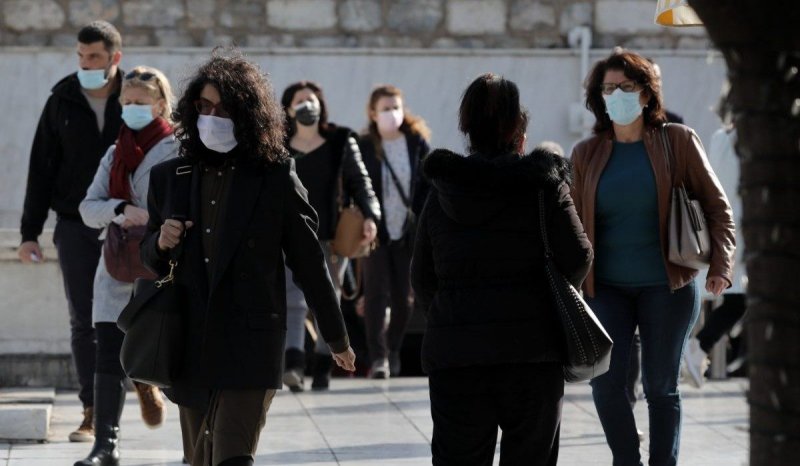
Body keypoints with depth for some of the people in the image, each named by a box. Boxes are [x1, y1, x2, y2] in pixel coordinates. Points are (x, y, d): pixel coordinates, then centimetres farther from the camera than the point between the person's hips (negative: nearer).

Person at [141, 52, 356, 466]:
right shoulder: (169, 177, 8)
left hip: (251, 344, -4)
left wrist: (337, 338, 10)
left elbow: (308, 261, 4)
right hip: (189, 347, 5)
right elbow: (148, 259, 19)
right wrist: (160, 244, -6)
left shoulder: (276, 178, -3)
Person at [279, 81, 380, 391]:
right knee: (294, 300, -14)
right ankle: (293, 365, -24)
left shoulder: (341, 141, 6)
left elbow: (359, 182, 3)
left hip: (332, 236, 1)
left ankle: (322, 367, 13)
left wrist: (370, 216, -12)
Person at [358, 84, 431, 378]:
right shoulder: (363, 147, -4)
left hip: (408, 232, 2)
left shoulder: (417, 143, 2)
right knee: (376, 293, -9)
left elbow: (428, 185, 5)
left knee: (404, 296, 6)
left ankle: (393, 351, 23)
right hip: (376, 231, -2)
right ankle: (378, 357, -9)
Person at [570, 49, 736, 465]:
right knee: (605, 383, -8)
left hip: (666, 286, -2)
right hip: (607, 287, 2)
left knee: (660, 387, 4)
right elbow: (573, 225, 10)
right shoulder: (586, 154, 6)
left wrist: (720, 266, -10)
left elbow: (716, 206, 2)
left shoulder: (678, 142, 0)